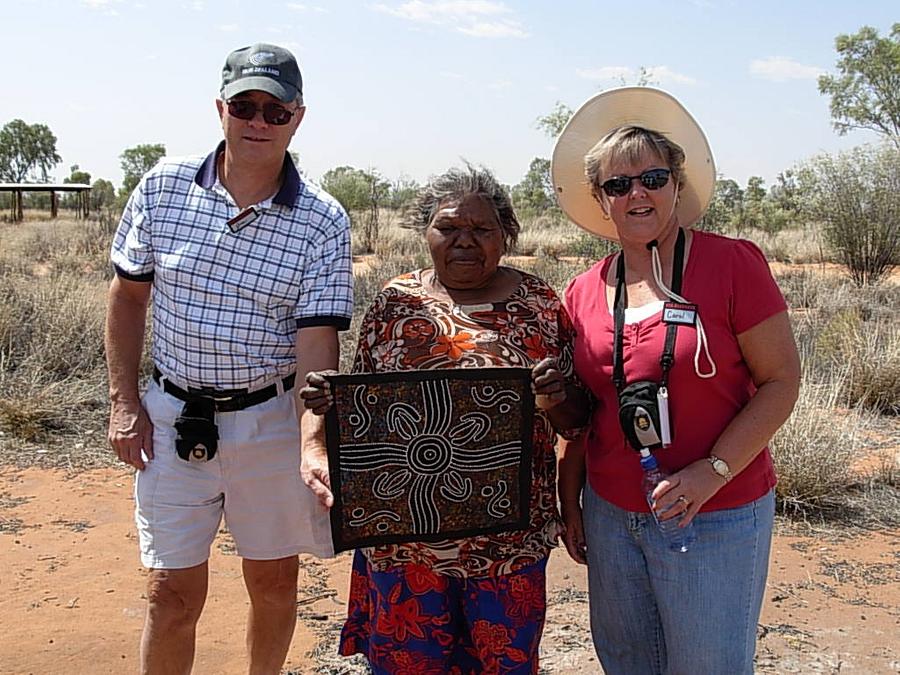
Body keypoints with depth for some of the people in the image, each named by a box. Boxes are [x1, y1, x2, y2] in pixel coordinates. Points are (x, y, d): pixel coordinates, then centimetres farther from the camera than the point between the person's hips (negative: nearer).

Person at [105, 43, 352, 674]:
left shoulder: (322, 221, -10)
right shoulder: (163, 187, -4)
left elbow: (317, 341, -15)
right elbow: (128, 295, 7)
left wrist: (313, 443, -30)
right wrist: (124, 402, 2)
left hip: (272, 418, 0)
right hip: (173, 416, 1)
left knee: (274, 581, 15)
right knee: (172, 593, 6)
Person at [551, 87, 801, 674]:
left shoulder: (733, 263, -11)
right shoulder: (585, 293, 2)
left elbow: (782, 380, -10)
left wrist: (713, 471, -19)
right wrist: (570, 503, 12)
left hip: (715, 516, -4)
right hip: (611, 513, 5)